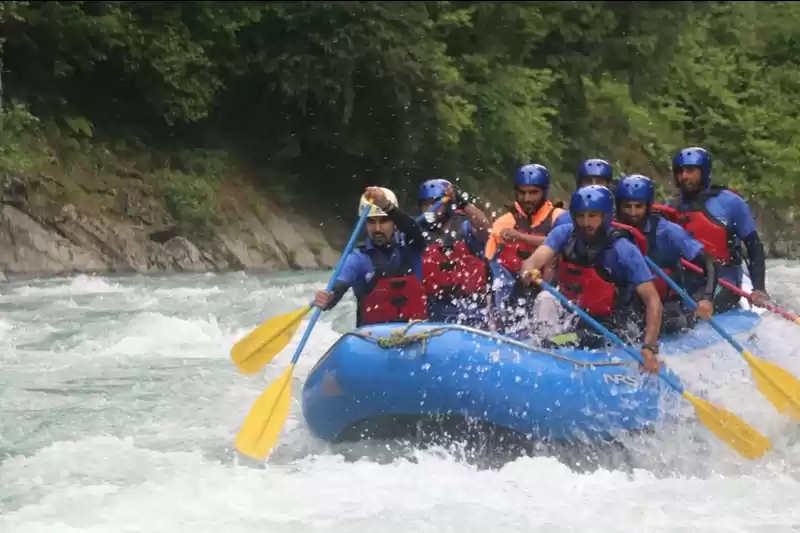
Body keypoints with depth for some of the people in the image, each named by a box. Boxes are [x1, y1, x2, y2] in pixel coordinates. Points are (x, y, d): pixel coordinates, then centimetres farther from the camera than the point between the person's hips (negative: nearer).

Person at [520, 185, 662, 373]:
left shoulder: (623, 249, -21)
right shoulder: (565, 234, -9)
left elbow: (653, 300, -23)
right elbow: (534, 260, -23)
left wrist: (650, 348, -35)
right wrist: (529, 271, -49)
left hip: (615, 327, -6)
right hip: (573, 319, 6)